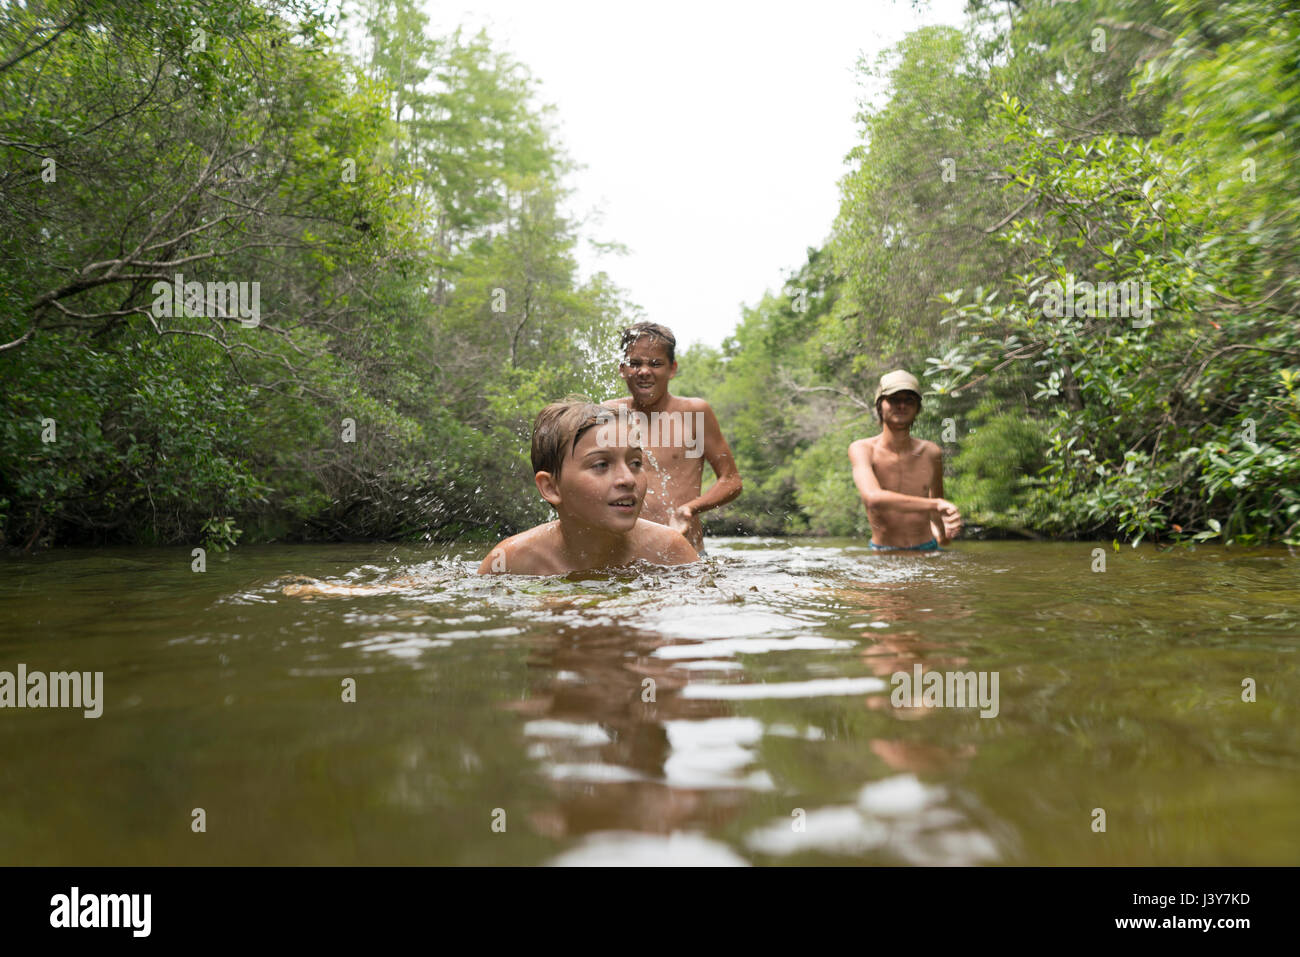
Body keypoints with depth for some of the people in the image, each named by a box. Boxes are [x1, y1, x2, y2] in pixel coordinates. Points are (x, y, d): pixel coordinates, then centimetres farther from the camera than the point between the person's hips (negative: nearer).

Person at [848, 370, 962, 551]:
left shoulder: (931, 453, 3)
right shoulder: (862, 449, -10)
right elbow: (873, 498, -28)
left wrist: (944, 533, 9)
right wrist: (936, 504, -29)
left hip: (926, 550, 3)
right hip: (883, 555, -3)